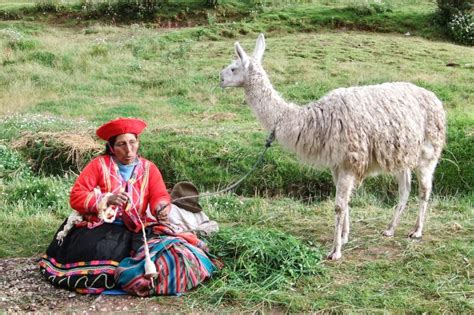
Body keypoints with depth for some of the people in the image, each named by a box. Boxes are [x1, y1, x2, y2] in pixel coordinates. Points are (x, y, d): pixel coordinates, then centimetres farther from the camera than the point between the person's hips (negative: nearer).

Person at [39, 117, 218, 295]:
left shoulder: (149, 168, 10)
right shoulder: (99, 165, 1)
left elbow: (160, 197, -3)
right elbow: (76, 196, -5)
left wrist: (162, 208, -27)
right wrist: (106, 199, -21)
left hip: (135, 232, 2)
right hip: (99, 229, -2)